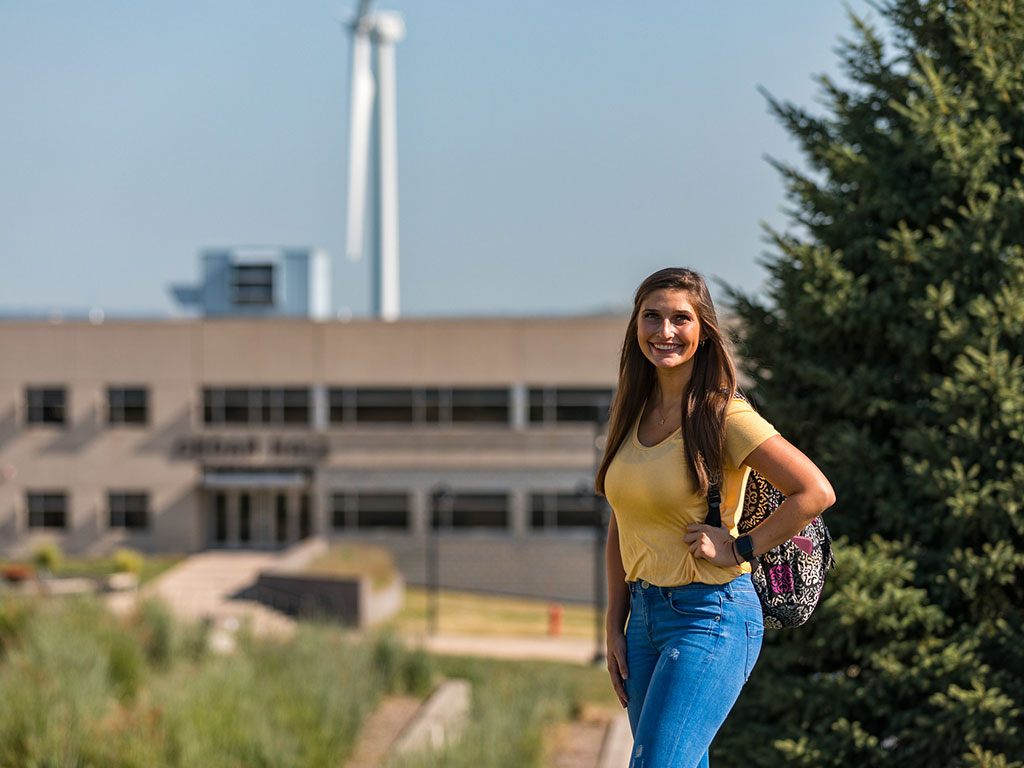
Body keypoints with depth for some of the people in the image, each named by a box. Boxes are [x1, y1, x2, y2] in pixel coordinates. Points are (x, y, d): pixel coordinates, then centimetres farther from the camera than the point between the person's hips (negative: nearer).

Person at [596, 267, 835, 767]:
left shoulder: (725, 416, -11)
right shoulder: (633, 415, 9)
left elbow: (816, 492, -14)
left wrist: (737, 548, -14)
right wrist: (615, 628, 12)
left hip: (710, 617, -7)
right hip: (645, 614, 7)